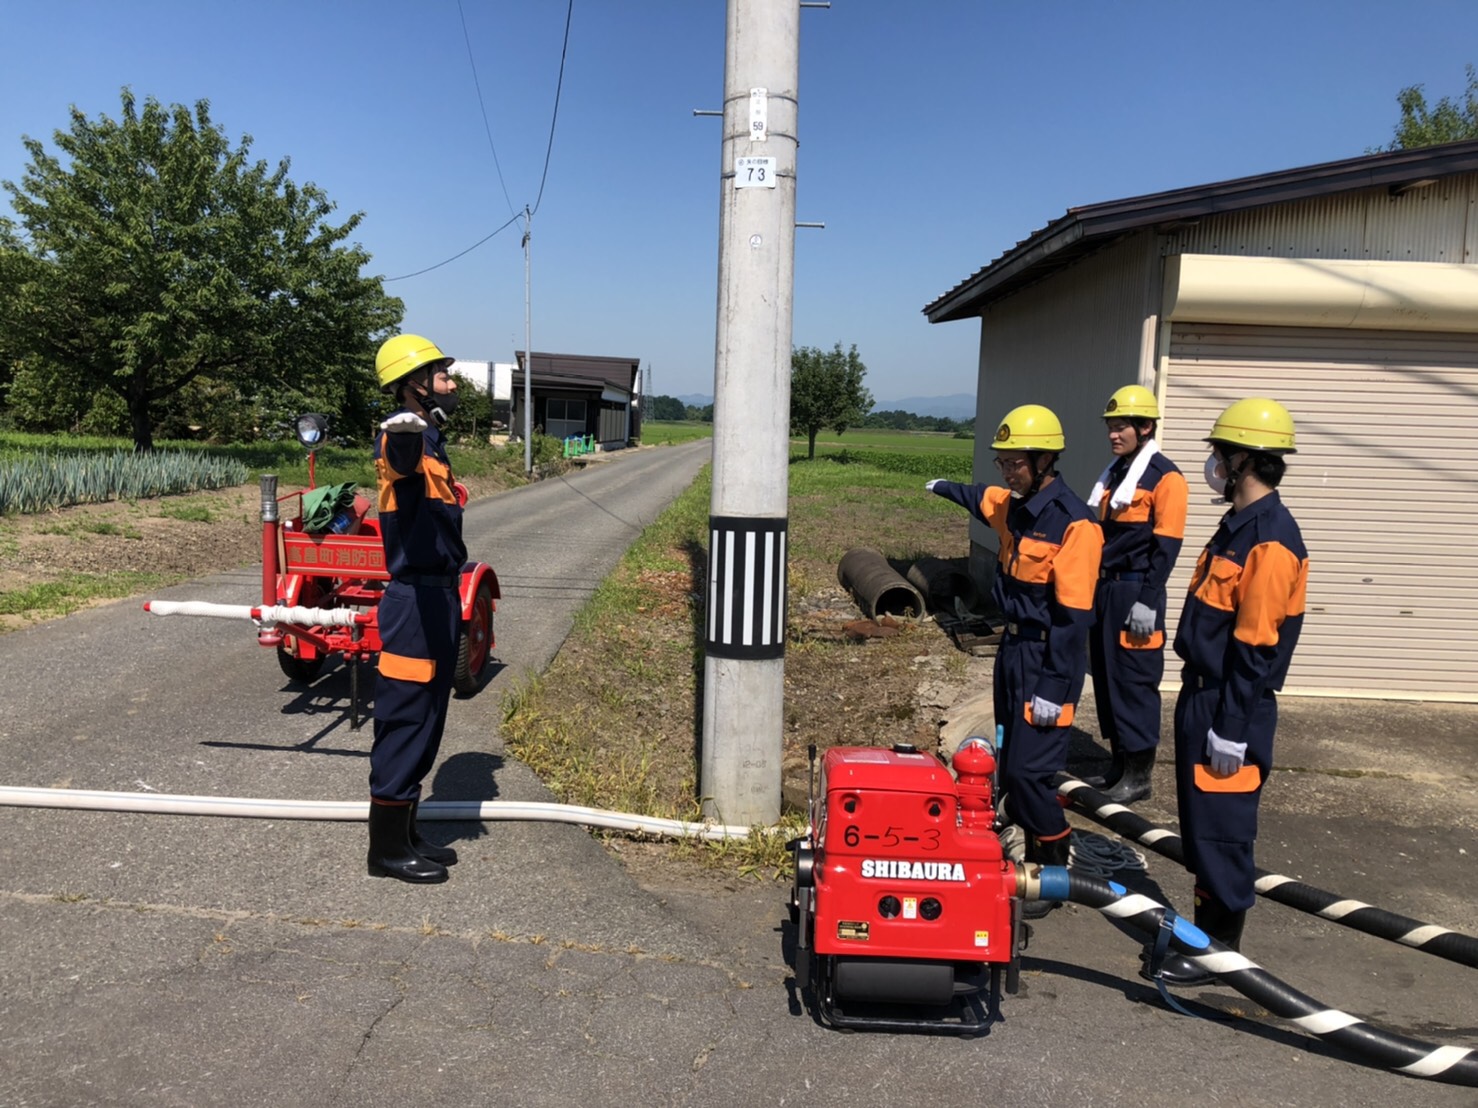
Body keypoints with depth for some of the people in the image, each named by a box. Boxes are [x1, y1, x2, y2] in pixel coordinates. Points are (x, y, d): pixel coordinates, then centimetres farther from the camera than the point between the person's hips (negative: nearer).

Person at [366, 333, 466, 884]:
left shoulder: (428, 436, 16)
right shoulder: (404, 435, -16)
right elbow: (401, 459, -44)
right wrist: (404, 438, -65)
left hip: (437, 596, 10)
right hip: (417, 600, -10)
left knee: (424, 720, 16)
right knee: (405, 720, -2)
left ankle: (405, 834, 28)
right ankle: (387, 848, 10)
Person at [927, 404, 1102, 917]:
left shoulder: (1073, 523, -20)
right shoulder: (1014, 505, 6)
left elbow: (1074, 614, -21)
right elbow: (985, 499, 33)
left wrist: (1054, 688, -21)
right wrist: (948, 488, 51)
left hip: (1046, 658, -9)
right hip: (1013, 648, 9)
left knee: (1028, 772, -8)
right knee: (1011, 765, 14)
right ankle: (1031, 859, 28)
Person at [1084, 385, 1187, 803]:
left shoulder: (1165, 477, -10)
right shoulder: (1115, 473, 15)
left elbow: (1166, 546, -14)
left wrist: (1147, 600, -19)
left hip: (1135, 591, -9)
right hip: (1104, 588, 9)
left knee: (1133, 682, -3)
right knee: (1105, 677, 12)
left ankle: (1138, 775, 6)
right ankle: (1119, 766, 22)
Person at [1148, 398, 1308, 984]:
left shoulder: (1270, 539, -20)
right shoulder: (1239, 525, 12)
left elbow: (1257, 648, -22)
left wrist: (1232, 730, -20)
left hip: (1231, 707, -10)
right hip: (1203, 695, 10)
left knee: (1221, 830, 1)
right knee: (1200, 823, 18)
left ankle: (1218, 949, 15)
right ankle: (1203, 929, 31)